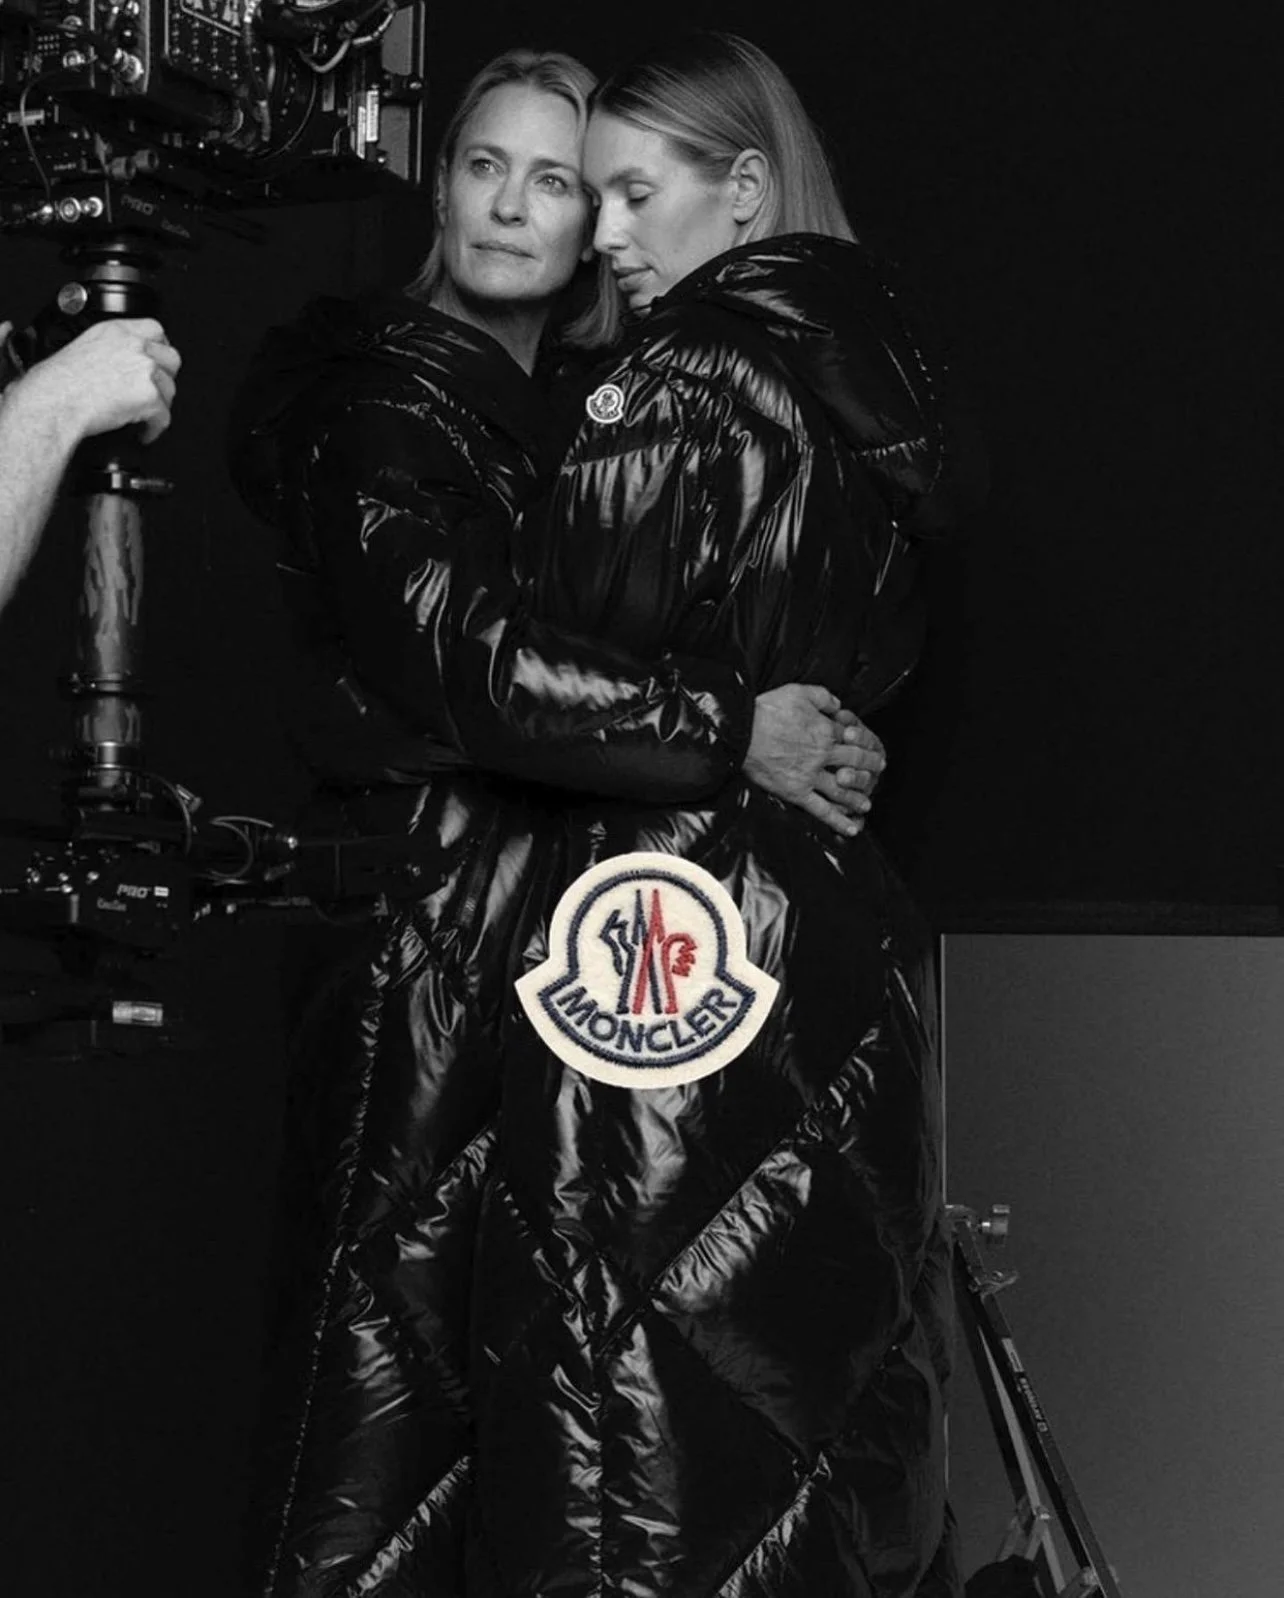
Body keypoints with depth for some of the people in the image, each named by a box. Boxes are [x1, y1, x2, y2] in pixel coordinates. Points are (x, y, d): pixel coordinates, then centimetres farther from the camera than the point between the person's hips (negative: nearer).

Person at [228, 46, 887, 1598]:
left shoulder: (573, 409, 17)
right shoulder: (386, 390, -9)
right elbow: (456, 654, -23)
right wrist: (731, 728, -23)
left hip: (550, 924, 8)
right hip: (427, 929, -8)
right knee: (390, 1346, -5)